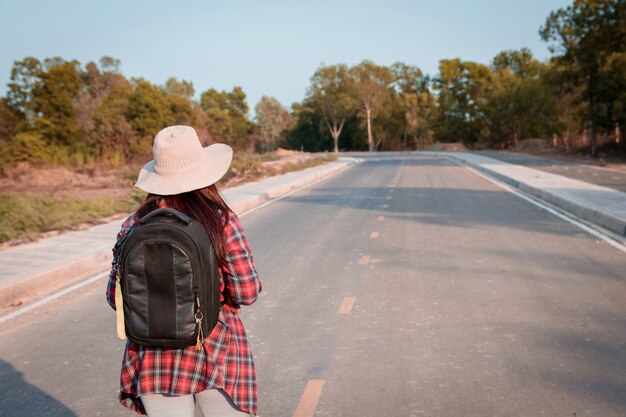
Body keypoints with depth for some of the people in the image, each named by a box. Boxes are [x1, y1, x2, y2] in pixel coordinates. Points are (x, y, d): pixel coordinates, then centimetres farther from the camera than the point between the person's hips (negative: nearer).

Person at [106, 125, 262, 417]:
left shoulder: (134, 226, -5)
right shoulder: (223, 221, -12)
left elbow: (116, 297, 1)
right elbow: (246, 293, -11)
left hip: (152, 357, 2)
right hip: (216, 349, -2)